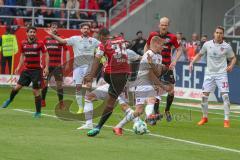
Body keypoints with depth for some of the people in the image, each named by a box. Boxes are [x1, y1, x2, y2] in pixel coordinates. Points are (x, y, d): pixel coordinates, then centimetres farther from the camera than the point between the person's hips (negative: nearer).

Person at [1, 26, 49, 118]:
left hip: (36, 70, -3)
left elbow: (46, 55, -1)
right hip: (26, 69, 3)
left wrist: (46, 67, -9)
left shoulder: (40, 43, -7)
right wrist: (19, 66, 10)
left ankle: (38, 112, 6)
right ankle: (10, 99, 29)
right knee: (17, 87, -1)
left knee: (36, 91, -4)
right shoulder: (23, 43, 4)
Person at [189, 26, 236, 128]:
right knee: (204, 95, 1)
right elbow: (199, 54, 16)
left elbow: (233, 58, 9)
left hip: (221, 73, -2)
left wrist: (231, 65, -10)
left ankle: (226, 120, -7)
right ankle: (204, 117, 20)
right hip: (209, 73, 2)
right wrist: (192, 62, 3)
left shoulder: (227, 47, -4)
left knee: (225, 96, -13)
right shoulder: (207, 44, 1)